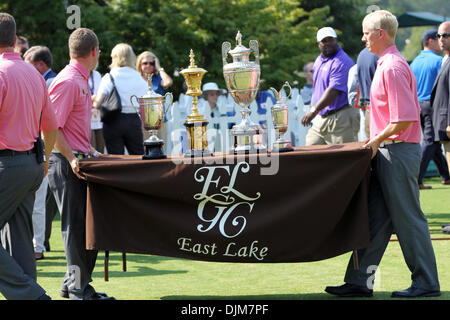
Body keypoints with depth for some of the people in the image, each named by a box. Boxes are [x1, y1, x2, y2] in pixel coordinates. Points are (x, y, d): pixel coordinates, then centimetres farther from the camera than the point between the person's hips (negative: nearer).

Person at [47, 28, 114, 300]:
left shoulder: (81, 81, 17)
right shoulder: (68, 81, -15)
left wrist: (90, 152, 23)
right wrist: (72, 158, -23)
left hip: (79, 160, 10)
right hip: (67, 163, -10)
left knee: (88, 224, 11)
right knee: (76, 225, -5)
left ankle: (75, 284, 20)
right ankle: (78, 290, 1)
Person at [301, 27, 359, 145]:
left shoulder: (342, 62, -15)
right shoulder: (319, 61, 16)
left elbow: (333, 91, -24)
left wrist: (314, 111, -30)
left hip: (341, 119, -9)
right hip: (321, 118, 9)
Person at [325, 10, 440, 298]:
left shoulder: (392, 67, -17)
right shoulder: (388, 64, 16)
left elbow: (406, 118, -23)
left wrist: (377, 140, -13)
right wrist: (378, 141, 17)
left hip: (398, 152, -10)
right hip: (389, 152, 10)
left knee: (408, 219, -3)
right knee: (376, 218, 10)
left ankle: (427, 283, 5)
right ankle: (360, 282, 13)